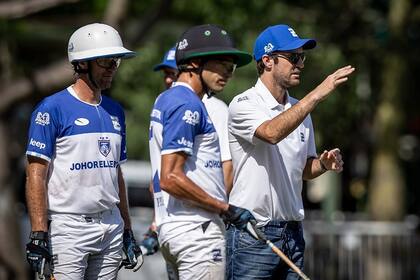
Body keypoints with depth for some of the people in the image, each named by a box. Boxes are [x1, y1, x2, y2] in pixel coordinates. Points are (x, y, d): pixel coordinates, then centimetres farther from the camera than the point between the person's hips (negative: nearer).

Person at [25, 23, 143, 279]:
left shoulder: (114, 111, 15)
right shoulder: (53, 108, -7)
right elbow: (36, 174, -11)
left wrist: (128, 230, 18)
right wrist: (39, 235, -18)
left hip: (111, 227, 7)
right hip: (67, 227, -7)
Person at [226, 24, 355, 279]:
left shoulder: (300, 109, 15)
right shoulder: (244, 104, -7)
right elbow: (272, 132, -28)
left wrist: (323, 164, -1)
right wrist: (318, 94, -31)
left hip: (293, 234, 7)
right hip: (252, 234, -7)